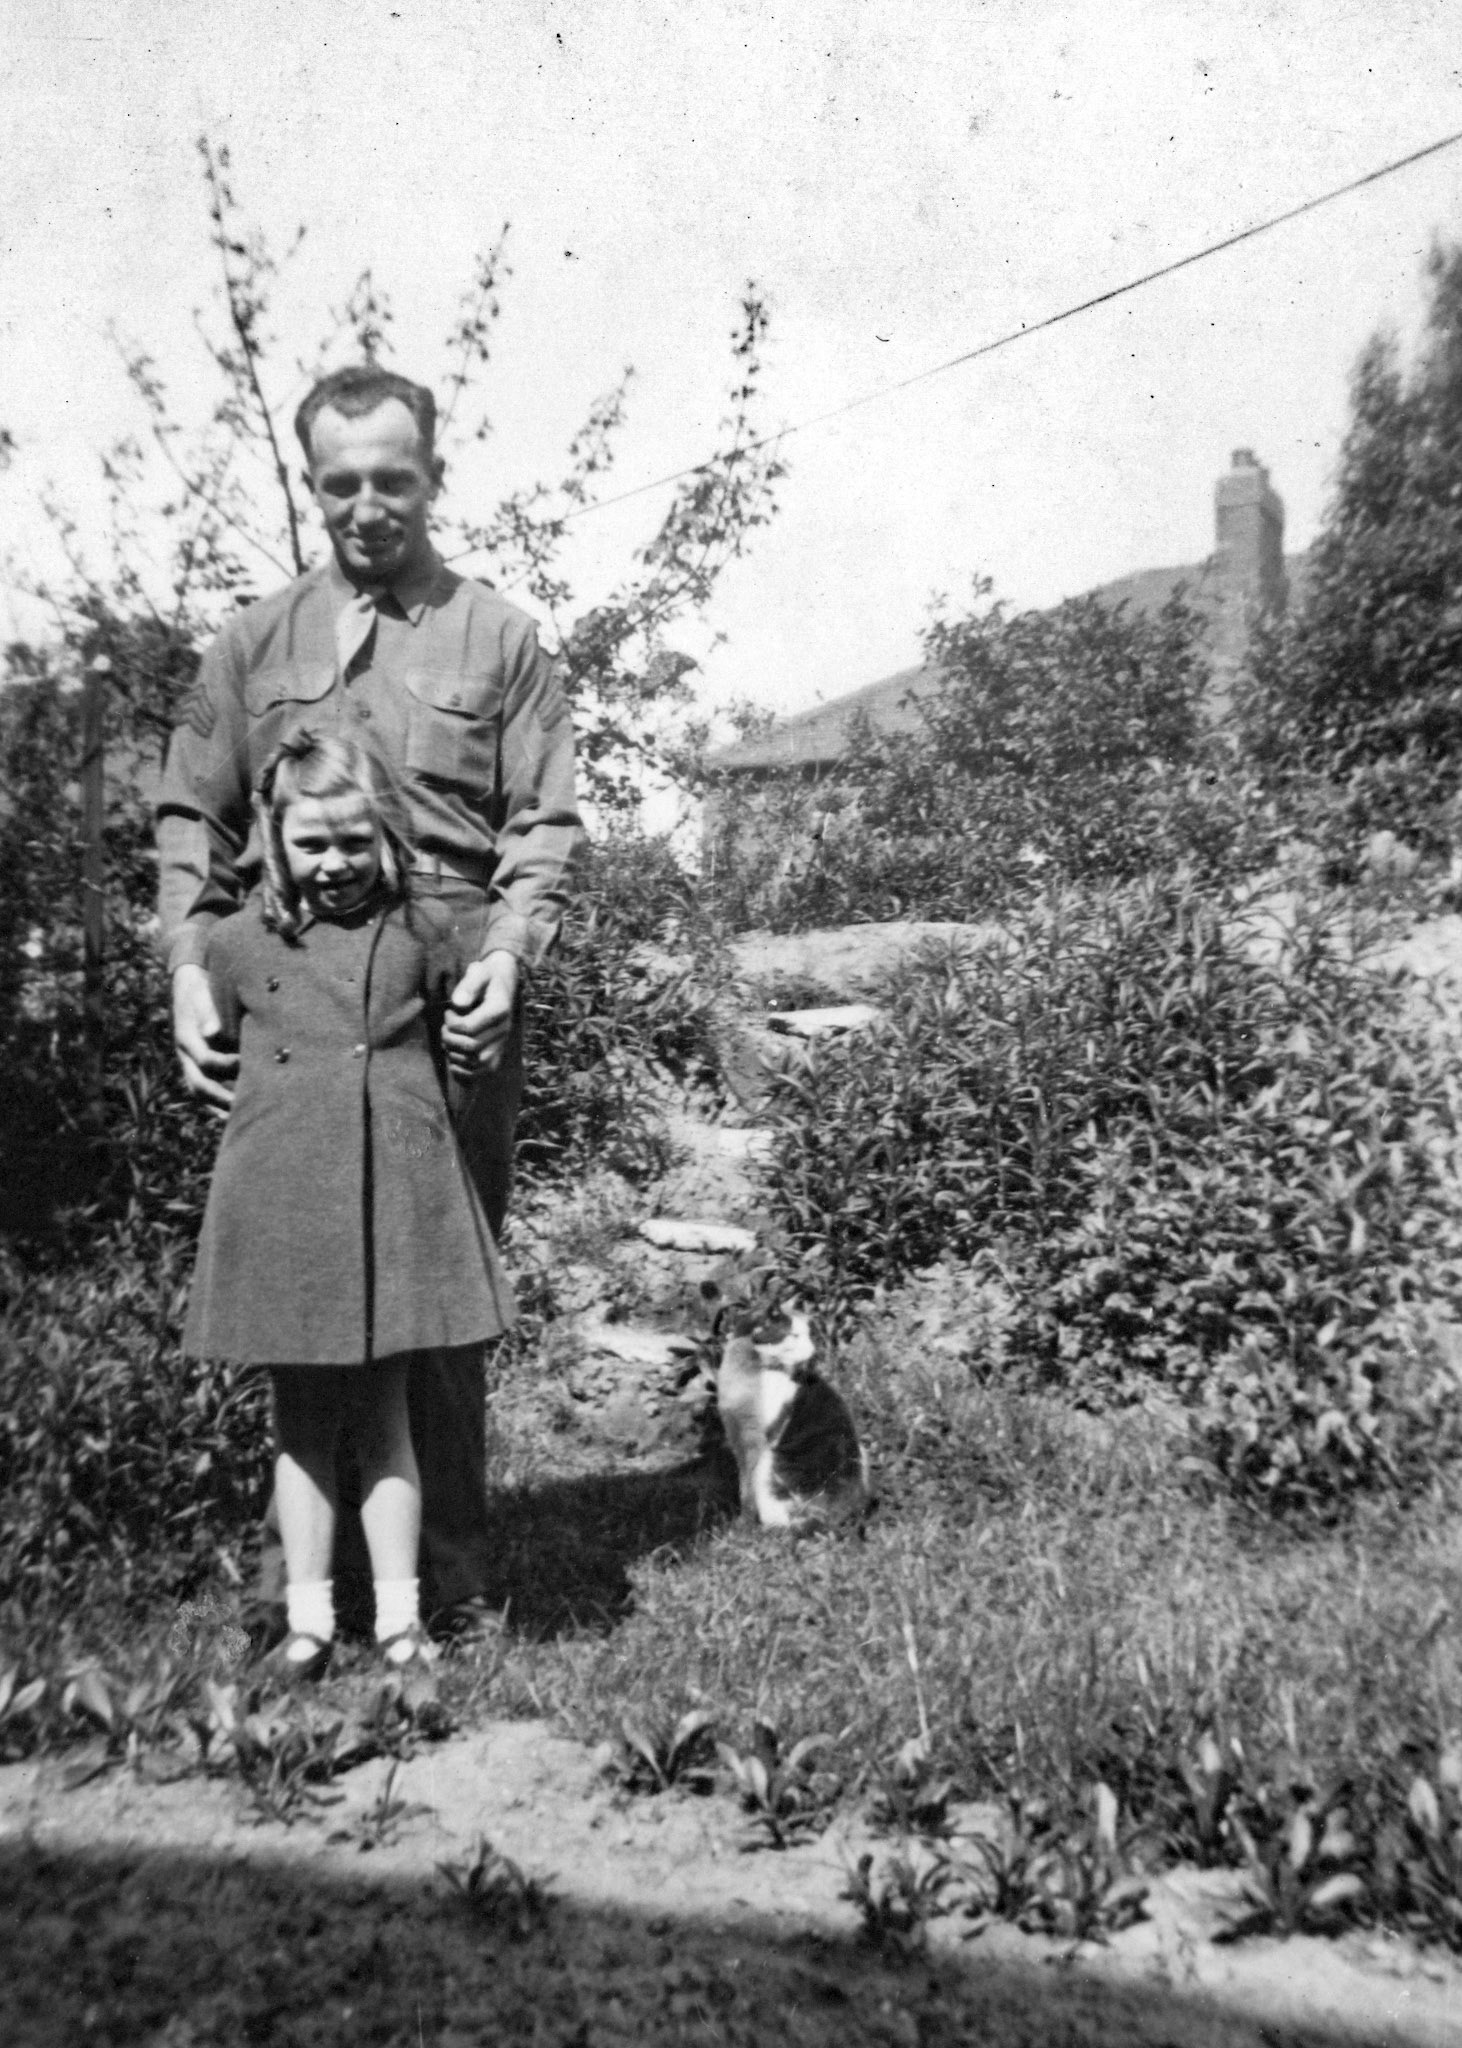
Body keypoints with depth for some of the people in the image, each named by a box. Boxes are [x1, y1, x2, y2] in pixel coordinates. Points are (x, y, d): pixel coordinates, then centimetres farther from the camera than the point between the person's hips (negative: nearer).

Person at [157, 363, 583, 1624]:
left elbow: (546, 825, 4)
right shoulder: (255, 642, 16)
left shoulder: (496, 637, 10)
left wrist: (509, 952, -13)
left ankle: (447, 1576, 13)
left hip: (449, 1000, -2)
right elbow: (191, 816, 13)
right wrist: (191, 966, -2)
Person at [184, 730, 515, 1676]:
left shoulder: (420, 938, 5)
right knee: (301, 1414, 8)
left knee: (385, 1410, 8)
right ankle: (308, 1614, 19)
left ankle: (399, 1611, 17)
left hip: (399, 1193, 0)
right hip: (284, 1197, 0)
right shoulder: (239, 945, 5)